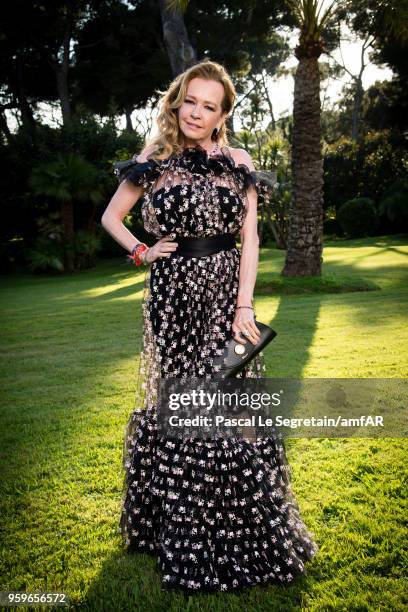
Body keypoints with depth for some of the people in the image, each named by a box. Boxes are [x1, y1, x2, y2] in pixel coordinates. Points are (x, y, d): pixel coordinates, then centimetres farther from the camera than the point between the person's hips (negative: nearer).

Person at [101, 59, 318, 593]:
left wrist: (244, 305, -8)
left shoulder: (238, 164, 6)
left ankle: (245, 533, 17)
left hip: (225, 293, 0)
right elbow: (111, 218, 16)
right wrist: (141, 252, -1)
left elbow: (250, 238, 1)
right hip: (171, 294, 0)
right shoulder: (152, 163, 6)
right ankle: (181, 531, 24)